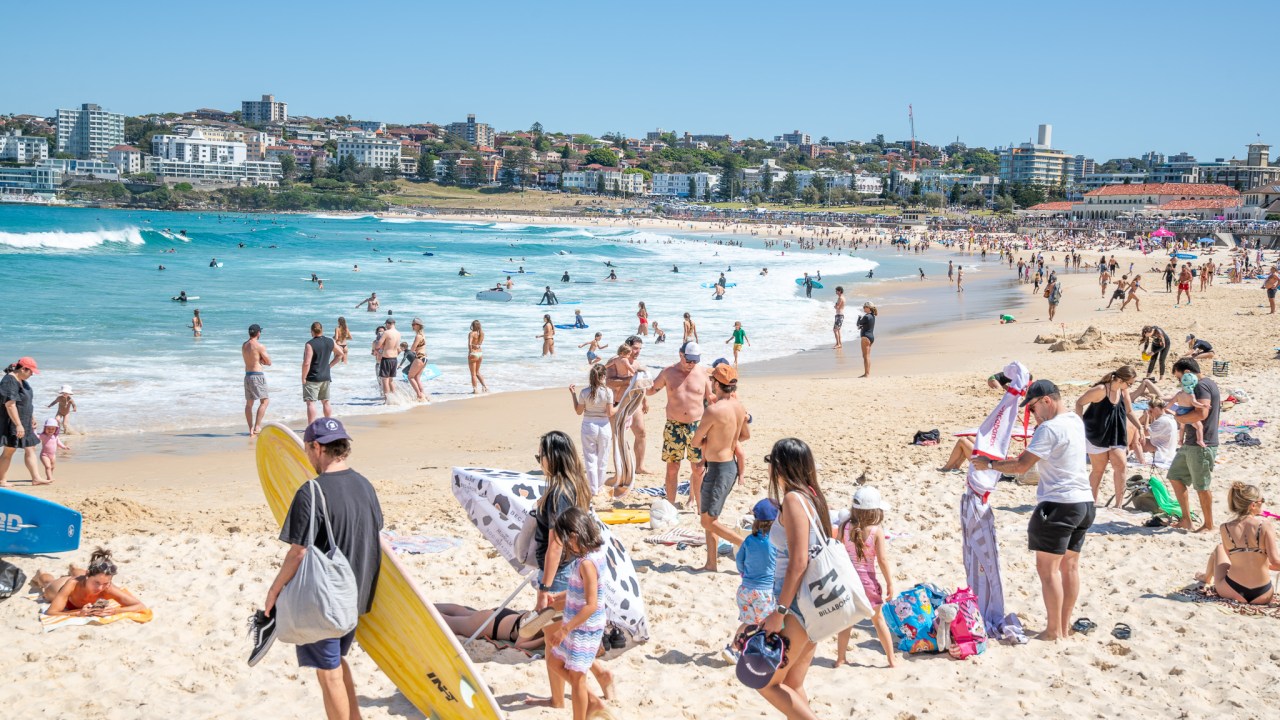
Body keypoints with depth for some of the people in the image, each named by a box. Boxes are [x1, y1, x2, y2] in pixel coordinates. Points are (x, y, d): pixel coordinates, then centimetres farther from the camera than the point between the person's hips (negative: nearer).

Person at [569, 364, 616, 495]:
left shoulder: (584, 392, -9)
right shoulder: (607, 392, -11)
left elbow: (578, 411, 1)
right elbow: (610, 413, -11)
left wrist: (573, 395, 6)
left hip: (588, 427, 0)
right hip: (604, 427, 0)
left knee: (590, 459, 7)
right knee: (602, 459, 15)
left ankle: (593, 488, 6)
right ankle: (599, 486, 26)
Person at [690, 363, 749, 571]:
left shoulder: (713, 410, -22)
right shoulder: (739, 407, 3)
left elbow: (695, 442, -14)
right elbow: (746, 435, 19)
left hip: (718, 469, -9)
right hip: (731, 465, 9)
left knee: (708, 521, 1)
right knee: (709, 516, 18)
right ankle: (711, 563, 22)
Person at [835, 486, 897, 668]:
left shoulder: (844, 527, -6)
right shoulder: (876, 530, -14)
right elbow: (883, 560, -13)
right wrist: (889, 583, -3)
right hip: (867, 579, -2)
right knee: (878, 619, 13)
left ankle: (841, 658, 18)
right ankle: (892, 659, 20)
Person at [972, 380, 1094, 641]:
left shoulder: (1049, 429, -17)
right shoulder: (1076, 421, 11)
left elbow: (1021, 466, -18)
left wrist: (988, 464, -7)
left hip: (1059, 504, -9)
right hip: (1084, 502, 10)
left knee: (1048, 568, -3)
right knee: (1070, 565, 13)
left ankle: (1054, 631, 0)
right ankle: (1065, 626, 19)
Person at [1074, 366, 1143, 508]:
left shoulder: (1123, 391, -1)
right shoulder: (1101, 390, -22)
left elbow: (1129, 411, 11)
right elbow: (1079, 403, -15)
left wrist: (1140, 427, 1)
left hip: (1115, 436, 6)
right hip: (1096, 435, -6)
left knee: (1120, 465, -7)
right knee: (1099, 469, 1)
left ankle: (1119, 503, -1)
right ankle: (1093, 502, 16)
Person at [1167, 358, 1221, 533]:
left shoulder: (1202, 386, -17)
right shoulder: (1203, 385, 16)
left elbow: (1201, 414, -29)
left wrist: (1179, 418, -14)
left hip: (1201, 445, -11)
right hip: (1190, 444, 11)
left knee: (1201, 486, -1)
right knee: (1175, 477, 14)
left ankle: (1209, 525, 11)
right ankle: (1186, 520, 19)